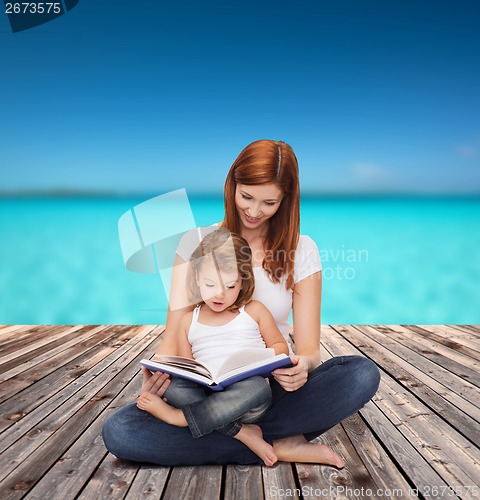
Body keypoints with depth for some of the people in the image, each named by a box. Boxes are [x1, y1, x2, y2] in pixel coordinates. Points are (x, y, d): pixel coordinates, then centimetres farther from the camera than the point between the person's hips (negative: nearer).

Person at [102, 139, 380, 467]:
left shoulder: (301, 251, 0)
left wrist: (303, 366, -27)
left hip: (274, 389, 0)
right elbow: (174, 339, -3)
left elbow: (309, 349, -3)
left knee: (363, 374, -26)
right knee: (118, 431, -25)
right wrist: (160, 373, -25)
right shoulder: (197, 244, 0)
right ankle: (277, 446, -17)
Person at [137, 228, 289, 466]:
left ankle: (177, 416, -25)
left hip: (245, 400, -1)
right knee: (172, 386, -27)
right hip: (204, 395, 2)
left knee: (256, 387, -36)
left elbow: (280, 346, 13)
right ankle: (241, 433, -26)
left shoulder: (254, 311, 8)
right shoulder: (189, 321, 13)